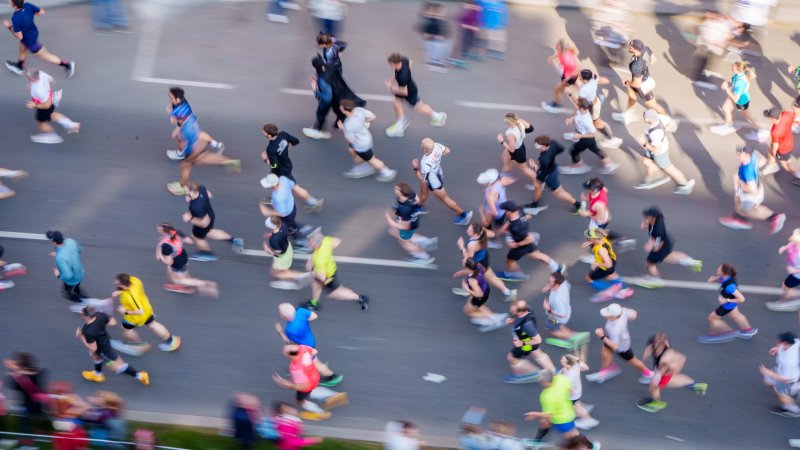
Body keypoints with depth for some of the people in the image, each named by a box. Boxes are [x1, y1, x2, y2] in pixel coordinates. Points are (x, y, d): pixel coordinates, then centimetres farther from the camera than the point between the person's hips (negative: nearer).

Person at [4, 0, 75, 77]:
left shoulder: (16, 19, -39)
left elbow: (19, 37, -30)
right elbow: (42, 12, -7)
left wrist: (9, 27, -17)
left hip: (30, 40, -7)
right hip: (33, 32, 7)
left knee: (44, 55, 14)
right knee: (22, 49, 31)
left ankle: (66, 64, 22)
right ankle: (19, 66, 56)